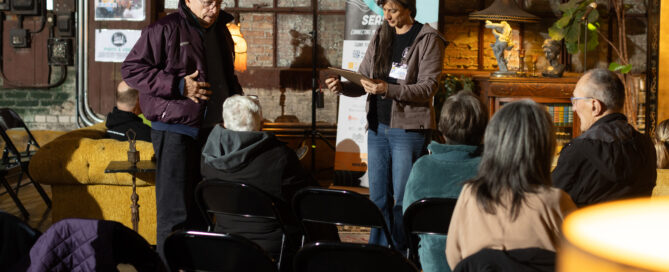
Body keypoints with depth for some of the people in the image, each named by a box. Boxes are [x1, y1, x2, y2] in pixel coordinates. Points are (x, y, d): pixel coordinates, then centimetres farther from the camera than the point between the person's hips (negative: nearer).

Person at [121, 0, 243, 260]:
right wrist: (178, 86, -19)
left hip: (211, 131, 7)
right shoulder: (164, 30, -10)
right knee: (175, 211, -7)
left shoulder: (220, 31, 14)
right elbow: (131, 69, -13)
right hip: (175, 132, -7)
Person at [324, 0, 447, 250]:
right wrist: (342, 86, -7)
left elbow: (427, 88, -13)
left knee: (403, 201, -4)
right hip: (378, 128, 6)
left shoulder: (428, 40, -5)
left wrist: (388, 89, -24)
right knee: (378, 199, 10)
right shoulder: (380, 37, 13)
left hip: (409, 129, -6)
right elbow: (362, 82, 14)